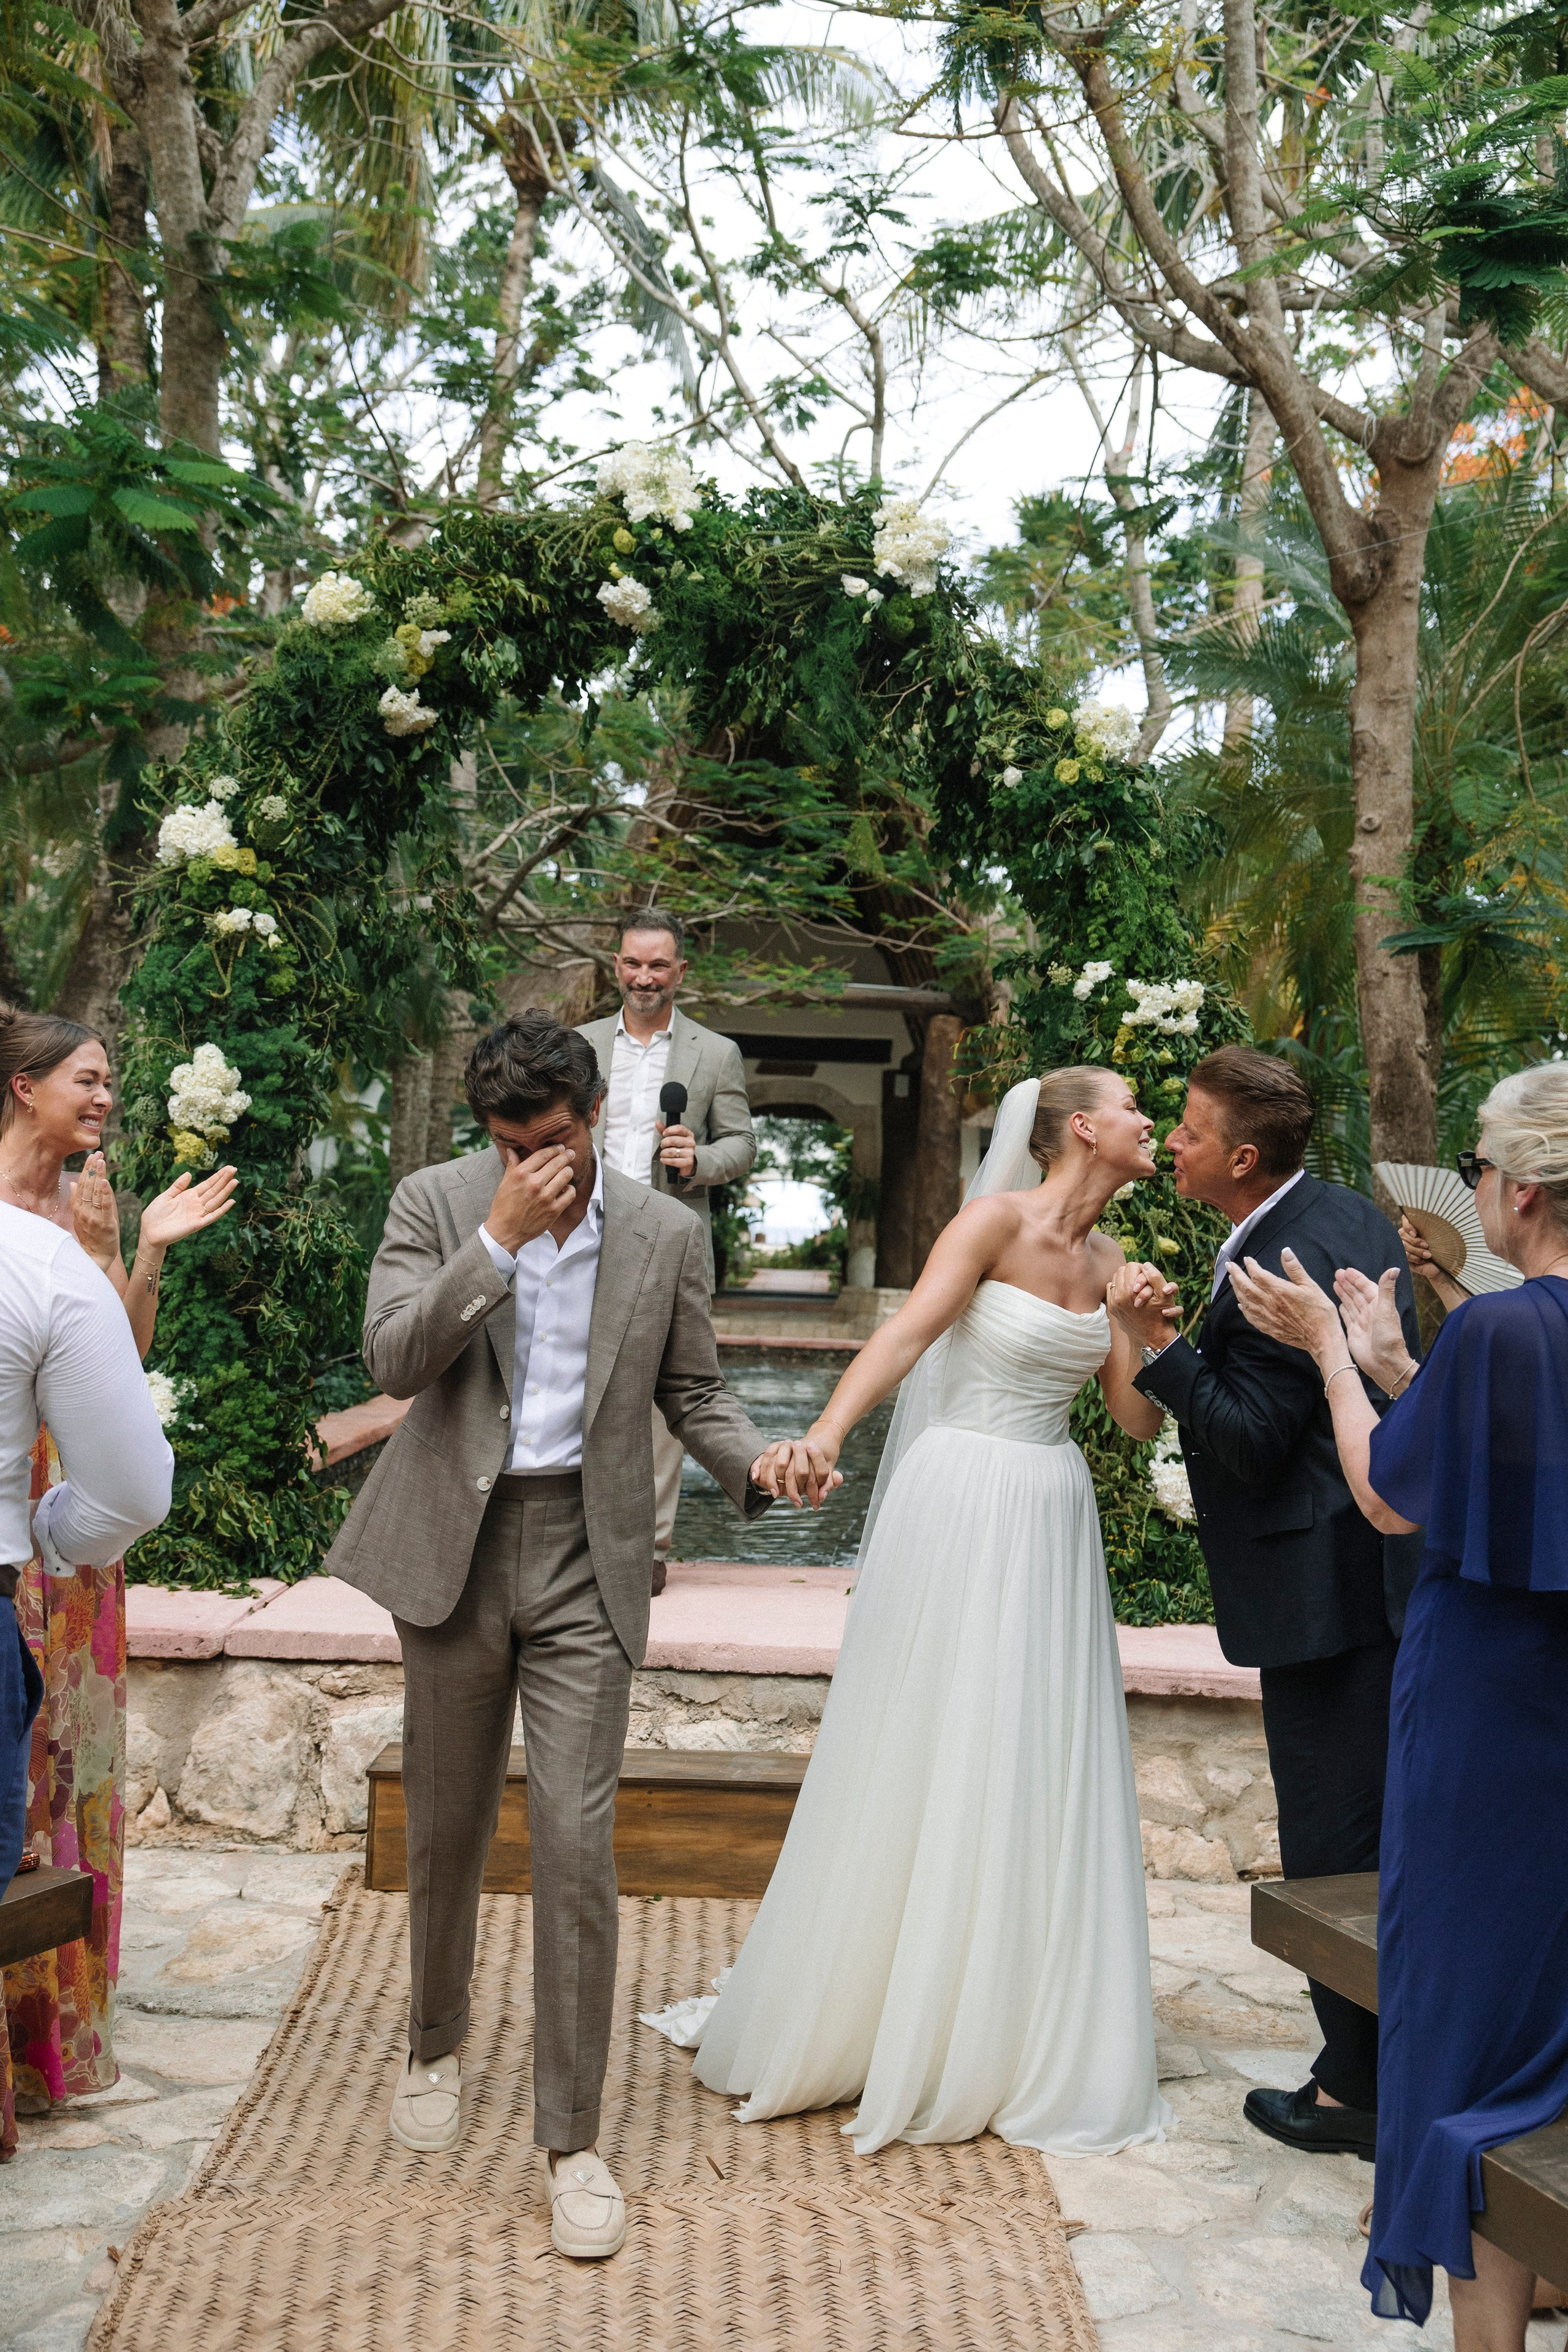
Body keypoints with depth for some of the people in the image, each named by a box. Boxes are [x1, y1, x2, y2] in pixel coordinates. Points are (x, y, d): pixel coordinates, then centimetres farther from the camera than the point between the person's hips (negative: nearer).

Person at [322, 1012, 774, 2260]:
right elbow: (393, 1359, -14)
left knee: (577, 1843, -5)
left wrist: (758, 1461, -12)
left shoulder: (667, 1233, 1)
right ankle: (436, 2047, 41)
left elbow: (692, 1391, 8)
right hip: (455, 1546, 1)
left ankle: (573, 2137, 7)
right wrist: (498, 1237, -21)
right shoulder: (436, 1203, -2)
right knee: (447, 1829, 15)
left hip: (587, 1558, 0)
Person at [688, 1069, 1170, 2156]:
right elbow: (907, 1334, -24)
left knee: (1043, 1776, 10)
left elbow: (1140, 1418, 10)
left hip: (1054, 1520, 7)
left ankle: (1019, 2042, 25)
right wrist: (824, 1435, -39)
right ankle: (855, 2021, 21)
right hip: (963, 1506, -7)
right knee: (928, 1768, 2)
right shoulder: (999, 1218, -11)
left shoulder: (1106, 1258, 10)